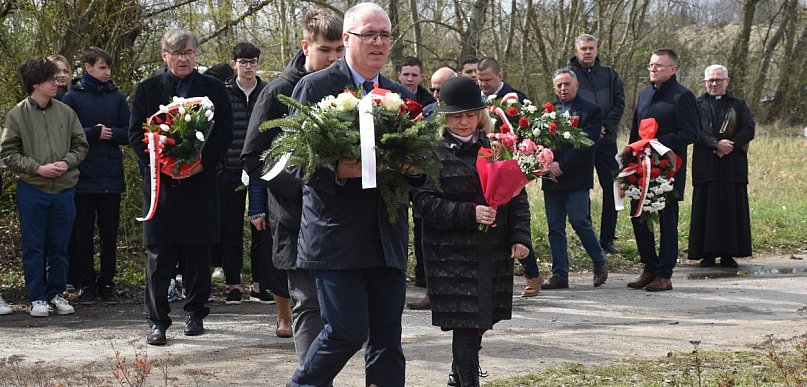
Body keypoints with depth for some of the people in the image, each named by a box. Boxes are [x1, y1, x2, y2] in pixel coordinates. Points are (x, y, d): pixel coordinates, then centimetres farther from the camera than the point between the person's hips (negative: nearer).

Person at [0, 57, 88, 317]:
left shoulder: (66, 112, 4)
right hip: (32, 190, -2)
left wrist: (66, 162, -9)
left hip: (64, 189, 2)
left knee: (59, 246, 9)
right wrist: (38, 168, -13)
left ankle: (56, 293, 21)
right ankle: (37, 297, 12)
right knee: (34, 247, 4)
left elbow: (80, 146, 10)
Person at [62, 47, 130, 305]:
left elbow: (129, 133, 6)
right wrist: (94, 133, -13)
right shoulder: (72, 98, 0)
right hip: (83, 177, -2)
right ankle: (87, 284, 12)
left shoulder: (117, 97, 8)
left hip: (111, 177, 2)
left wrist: (110, 133, -11)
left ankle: (107, 283, 15)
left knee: (110, 233, 7)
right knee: (83, 233, 3)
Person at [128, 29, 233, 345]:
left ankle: (195, 314, 19)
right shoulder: (147, 89, 7)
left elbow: (224, 133, 3)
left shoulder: (214, 89, 7)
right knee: (159, 256, -3)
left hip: (200, 181, 1)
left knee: (198, 254, 6)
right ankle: (157, 321, 2)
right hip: (161, 182, 0)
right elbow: (136, 135, 3)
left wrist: (202, 162, -11)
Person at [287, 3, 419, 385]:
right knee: (347, 331, -7)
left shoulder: (401, 96, 14)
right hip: (337, 235, -5)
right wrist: (338, 171, -24)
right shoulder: (314, 87, -2)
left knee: (387, 337, 5)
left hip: (387, 238, 5)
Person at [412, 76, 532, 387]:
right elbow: (425, 201, -12)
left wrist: (520, 236, -1)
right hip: (451, 253, -4)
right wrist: (469, 213, -22)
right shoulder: (433, 153, -5)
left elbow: (517, 195, 10)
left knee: (481, 320, 13)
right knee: (465, 323, -8)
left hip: (494, 251, 4)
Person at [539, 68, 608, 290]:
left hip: (576, 178, -5)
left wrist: (562, 166, -14)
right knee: (555, 228, 4)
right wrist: (547, 165, -8)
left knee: (579, 221, -12)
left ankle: (599, 262, 10)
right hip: (551, 178, 5)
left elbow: (588, 143, -10)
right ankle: (559, 275, 9)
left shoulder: (591, 111, 0)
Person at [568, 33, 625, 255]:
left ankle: (607, 239, 11)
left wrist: (605, 126, -9)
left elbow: (619, 104, 6)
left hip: (606, 139, 3)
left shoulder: (610, 75, 12)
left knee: (612, 188, 3)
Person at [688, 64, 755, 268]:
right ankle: (707, 253, 2)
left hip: (733, 165, 1)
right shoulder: (698, 105, 8)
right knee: (707, 207, -2)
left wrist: (730, 144, -14)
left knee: (732, 208, 0)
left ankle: (728, 254, 4)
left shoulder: (738, 104, 13)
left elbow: (749, 129, 1)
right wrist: (716, 143, -18)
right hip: (706, 165, -1)